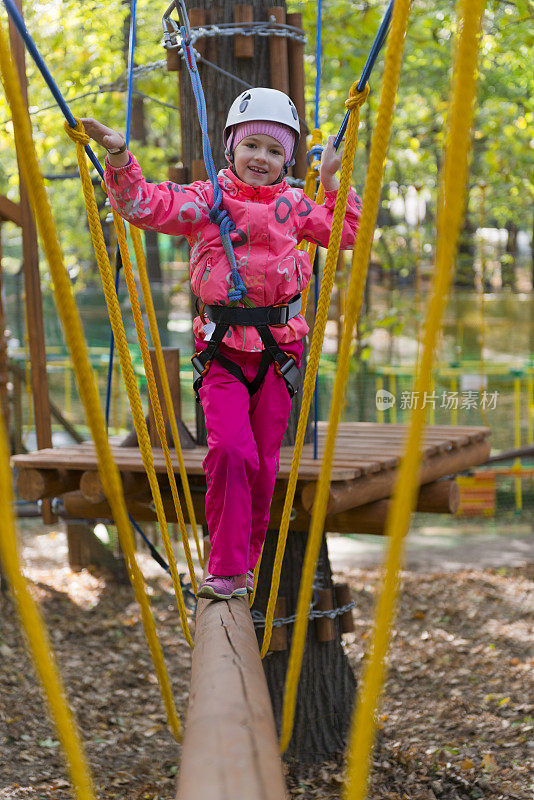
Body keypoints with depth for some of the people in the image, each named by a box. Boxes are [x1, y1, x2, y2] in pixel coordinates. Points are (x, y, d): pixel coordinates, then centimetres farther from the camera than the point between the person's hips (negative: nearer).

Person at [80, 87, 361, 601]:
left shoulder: (292, 204, 12)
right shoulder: (206, 199, 2)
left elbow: (346, 232, 22)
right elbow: (146, 207, -9)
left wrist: (330, 182, 13)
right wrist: (119, 159, -23)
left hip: (278, 346, 3)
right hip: (222, 348, -3)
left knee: (263, 462, 6)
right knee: (230, 449, -19)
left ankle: (246, 563, 23)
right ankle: (225, 569, -8)